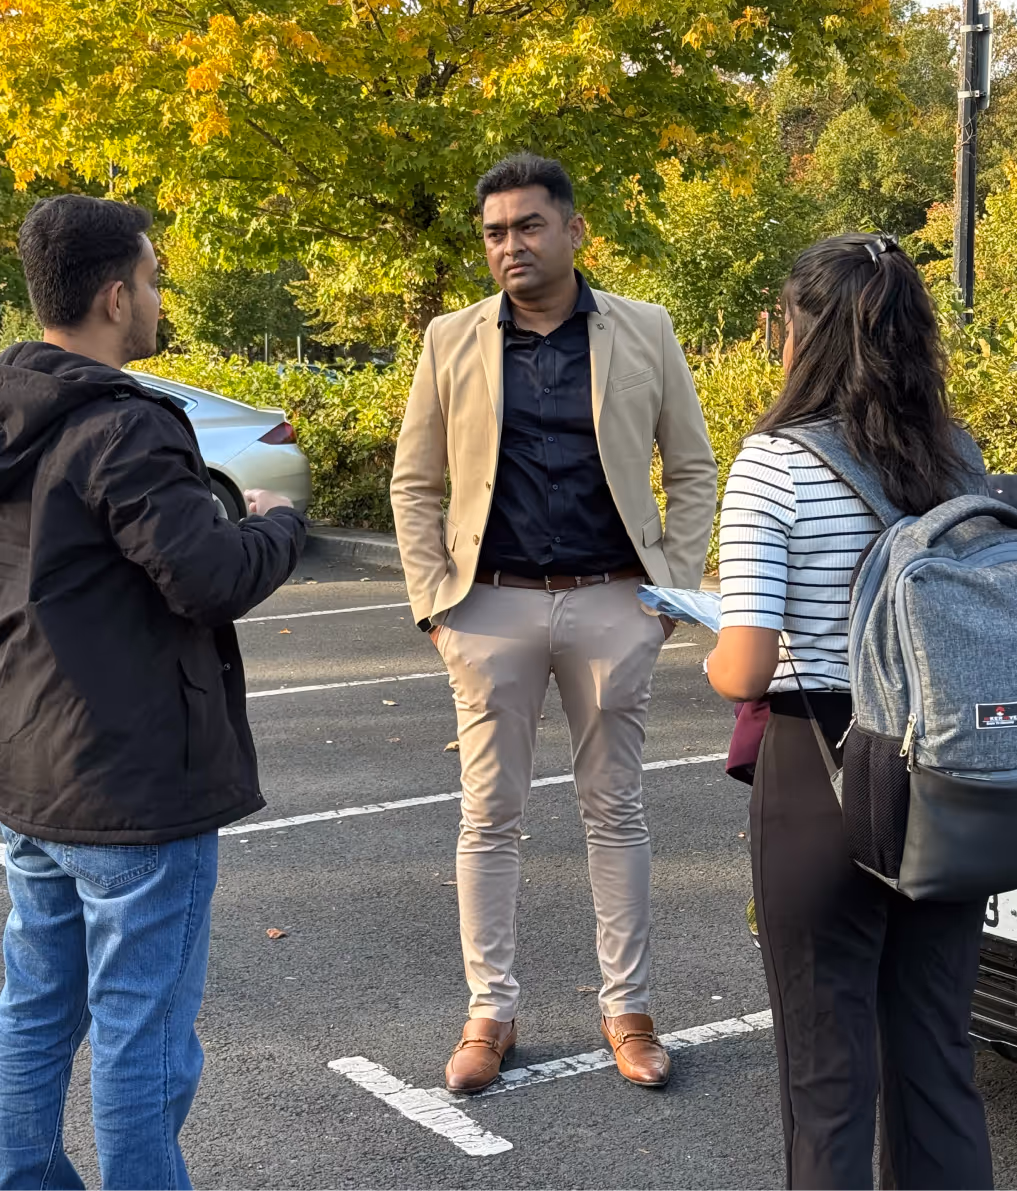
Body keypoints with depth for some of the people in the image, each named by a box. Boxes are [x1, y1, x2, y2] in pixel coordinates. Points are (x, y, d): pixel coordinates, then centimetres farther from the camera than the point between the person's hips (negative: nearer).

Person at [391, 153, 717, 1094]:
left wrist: (676, 588, -1)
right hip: (494, 605, 1)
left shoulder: (644, 334, 3)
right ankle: (490, 1013, 18)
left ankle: (628, 1008, 20)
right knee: (490, 816, 6)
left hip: (612, 603, 0)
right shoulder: (452, 342, 4)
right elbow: (414, 483, 8)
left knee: (615, 811, 9)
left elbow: (693, 469, 8)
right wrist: (433, 601, 0)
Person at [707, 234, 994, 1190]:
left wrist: (714, 662, 4)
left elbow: (746, 668, -17)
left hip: (823, 777, -5)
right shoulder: (959, 456, 3)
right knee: (938, 1058, 17)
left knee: (828, 1071, 8)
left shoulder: (775, 461, -12)